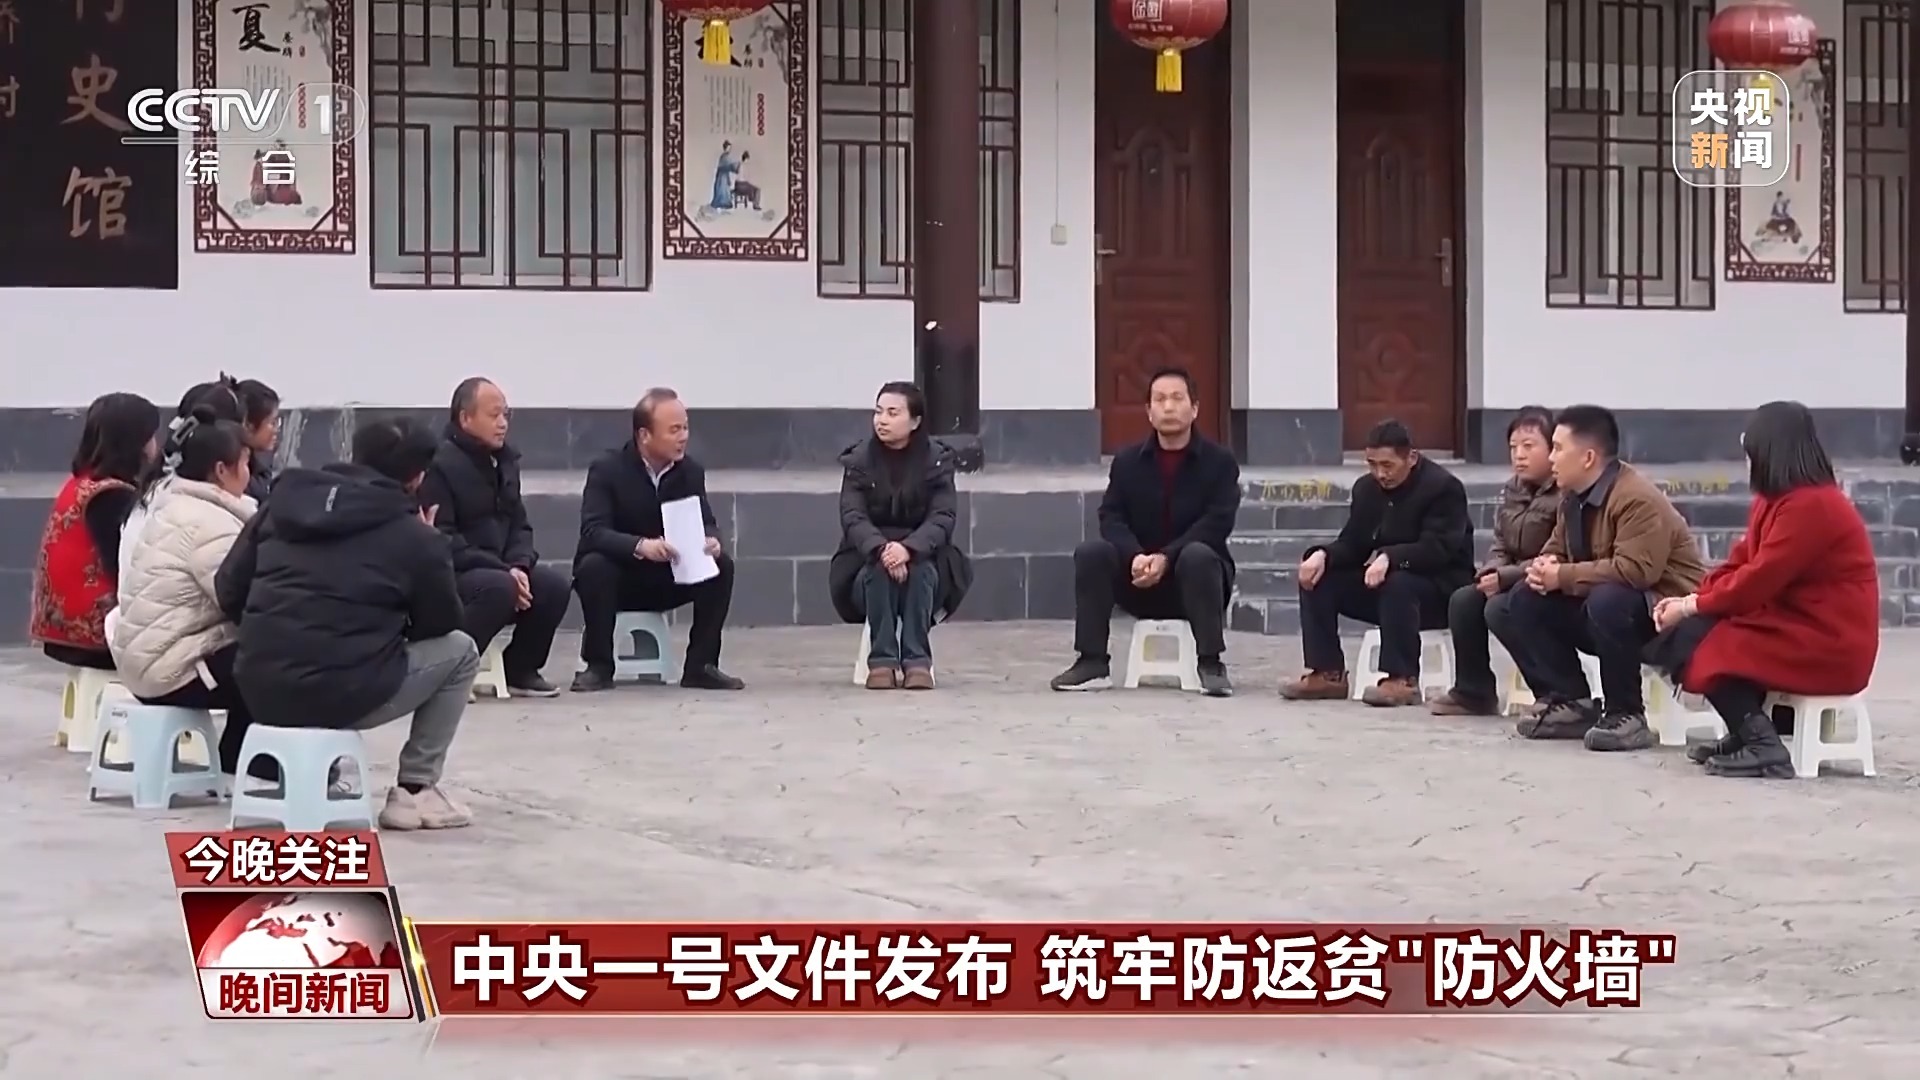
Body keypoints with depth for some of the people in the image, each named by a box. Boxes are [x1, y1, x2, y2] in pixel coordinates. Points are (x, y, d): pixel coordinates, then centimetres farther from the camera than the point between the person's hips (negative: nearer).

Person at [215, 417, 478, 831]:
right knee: (460, 650, 18)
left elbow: (228, 593, 11)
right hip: (344, 695, -6)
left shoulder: (284, 502, 11)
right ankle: (415, 790, 13)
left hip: (260, 691, 6)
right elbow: (442, 624, 10)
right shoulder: (414, 536, 0)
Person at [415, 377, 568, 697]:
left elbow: (518, 525, 14)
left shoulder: (505, 460, 12)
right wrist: (503, 571, -25)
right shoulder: (440, 465, -15)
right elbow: (441, 539, -21)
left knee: (555, 585, -15)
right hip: (447, 576, -8)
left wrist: (519, 566, -9)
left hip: (499, 570, 8)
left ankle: (520, 669, 3)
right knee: (500, 586, -36)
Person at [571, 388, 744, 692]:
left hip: (668, 578, 4)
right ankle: (598, 666, -20)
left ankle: (700, 665, -12)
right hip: (619, 576, -4)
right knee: (594, 566, -36)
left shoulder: (691, 471, -2)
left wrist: (711, 541, -29)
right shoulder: (607, 469, -15)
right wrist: (641, 545, -44)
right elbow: (593, 531, -26)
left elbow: (706, 523, -2)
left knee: (722, 567, -20)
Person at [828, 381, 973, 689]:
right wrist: (881, 549, -34)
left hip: (922, 556, 0)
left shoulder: (937, 460, -3)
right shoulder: (859, 460, -1)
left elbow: (942, 518, -14)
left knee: (921, 571, -33)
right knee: (879, 570, -32)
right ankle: (882, 661, -30)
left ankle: (918, 661, -30)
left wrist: (908, 548, -34)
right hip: (869, 559, 0)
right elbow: (853, 518, -12)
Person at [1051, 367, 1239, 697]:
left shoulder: (1219, 461, -2)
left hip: (1192, 580, -3)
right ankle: (1092, 663, -21)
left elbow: (1216, 524, -14)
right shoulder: (1127, 462, 7)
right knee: (1091, 553, -23)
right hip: (1139, 581, 3)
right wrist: (1135, 557, -25)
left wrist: (1165, 558, -27)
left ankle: (1211, 664, -30)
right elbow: (1111, 518, -4)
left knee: (1198, 556, -36)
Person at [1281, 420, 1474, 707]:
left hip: (1441, 589, -7)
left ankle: (1402, 680, -30)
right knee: (1317, 578, -10)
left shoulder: (1443, 487, -16)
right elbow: (1352, 544, 3)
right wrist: (1322, 554, -21)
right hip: (1384, 584, 7)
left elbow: (1436, 549, -27)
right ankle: (1328, 674, -10)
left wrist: (1389, 557, -44)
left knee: (1398, 583, -39)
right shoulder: (1366, 488, 6)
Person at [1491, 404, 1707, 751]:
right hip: (1601, 604, 9)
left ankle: (1626, 715, -24)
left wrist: (1563, 577, -27)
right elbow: (1555, 551, 14)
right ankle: (1570, 701, -3)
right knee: (1526, 602, -1)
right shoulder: (1572, 498, 5)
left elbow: (1635, 570, -34)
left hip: (1667, 614, -9)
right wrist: (1544, 568, -12)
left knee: (1607, 601, -39)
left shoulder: (1637, 499, -24)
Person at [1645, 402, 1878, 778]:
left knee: (1693, 644, -16)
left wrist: (1692, 607, -11)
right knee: (1691, 631, 6)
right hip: (1793, 626, 10)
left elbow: (1757, 581, -22)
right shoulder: (1777, 499, 13)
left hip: (1828, 645, -10)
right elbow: (1740, 564, 11)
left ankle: (1762, 746, -16)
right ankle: (1748, 732, 7)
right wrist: (1689, 601, -3)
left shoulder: (1810, 506, -20)